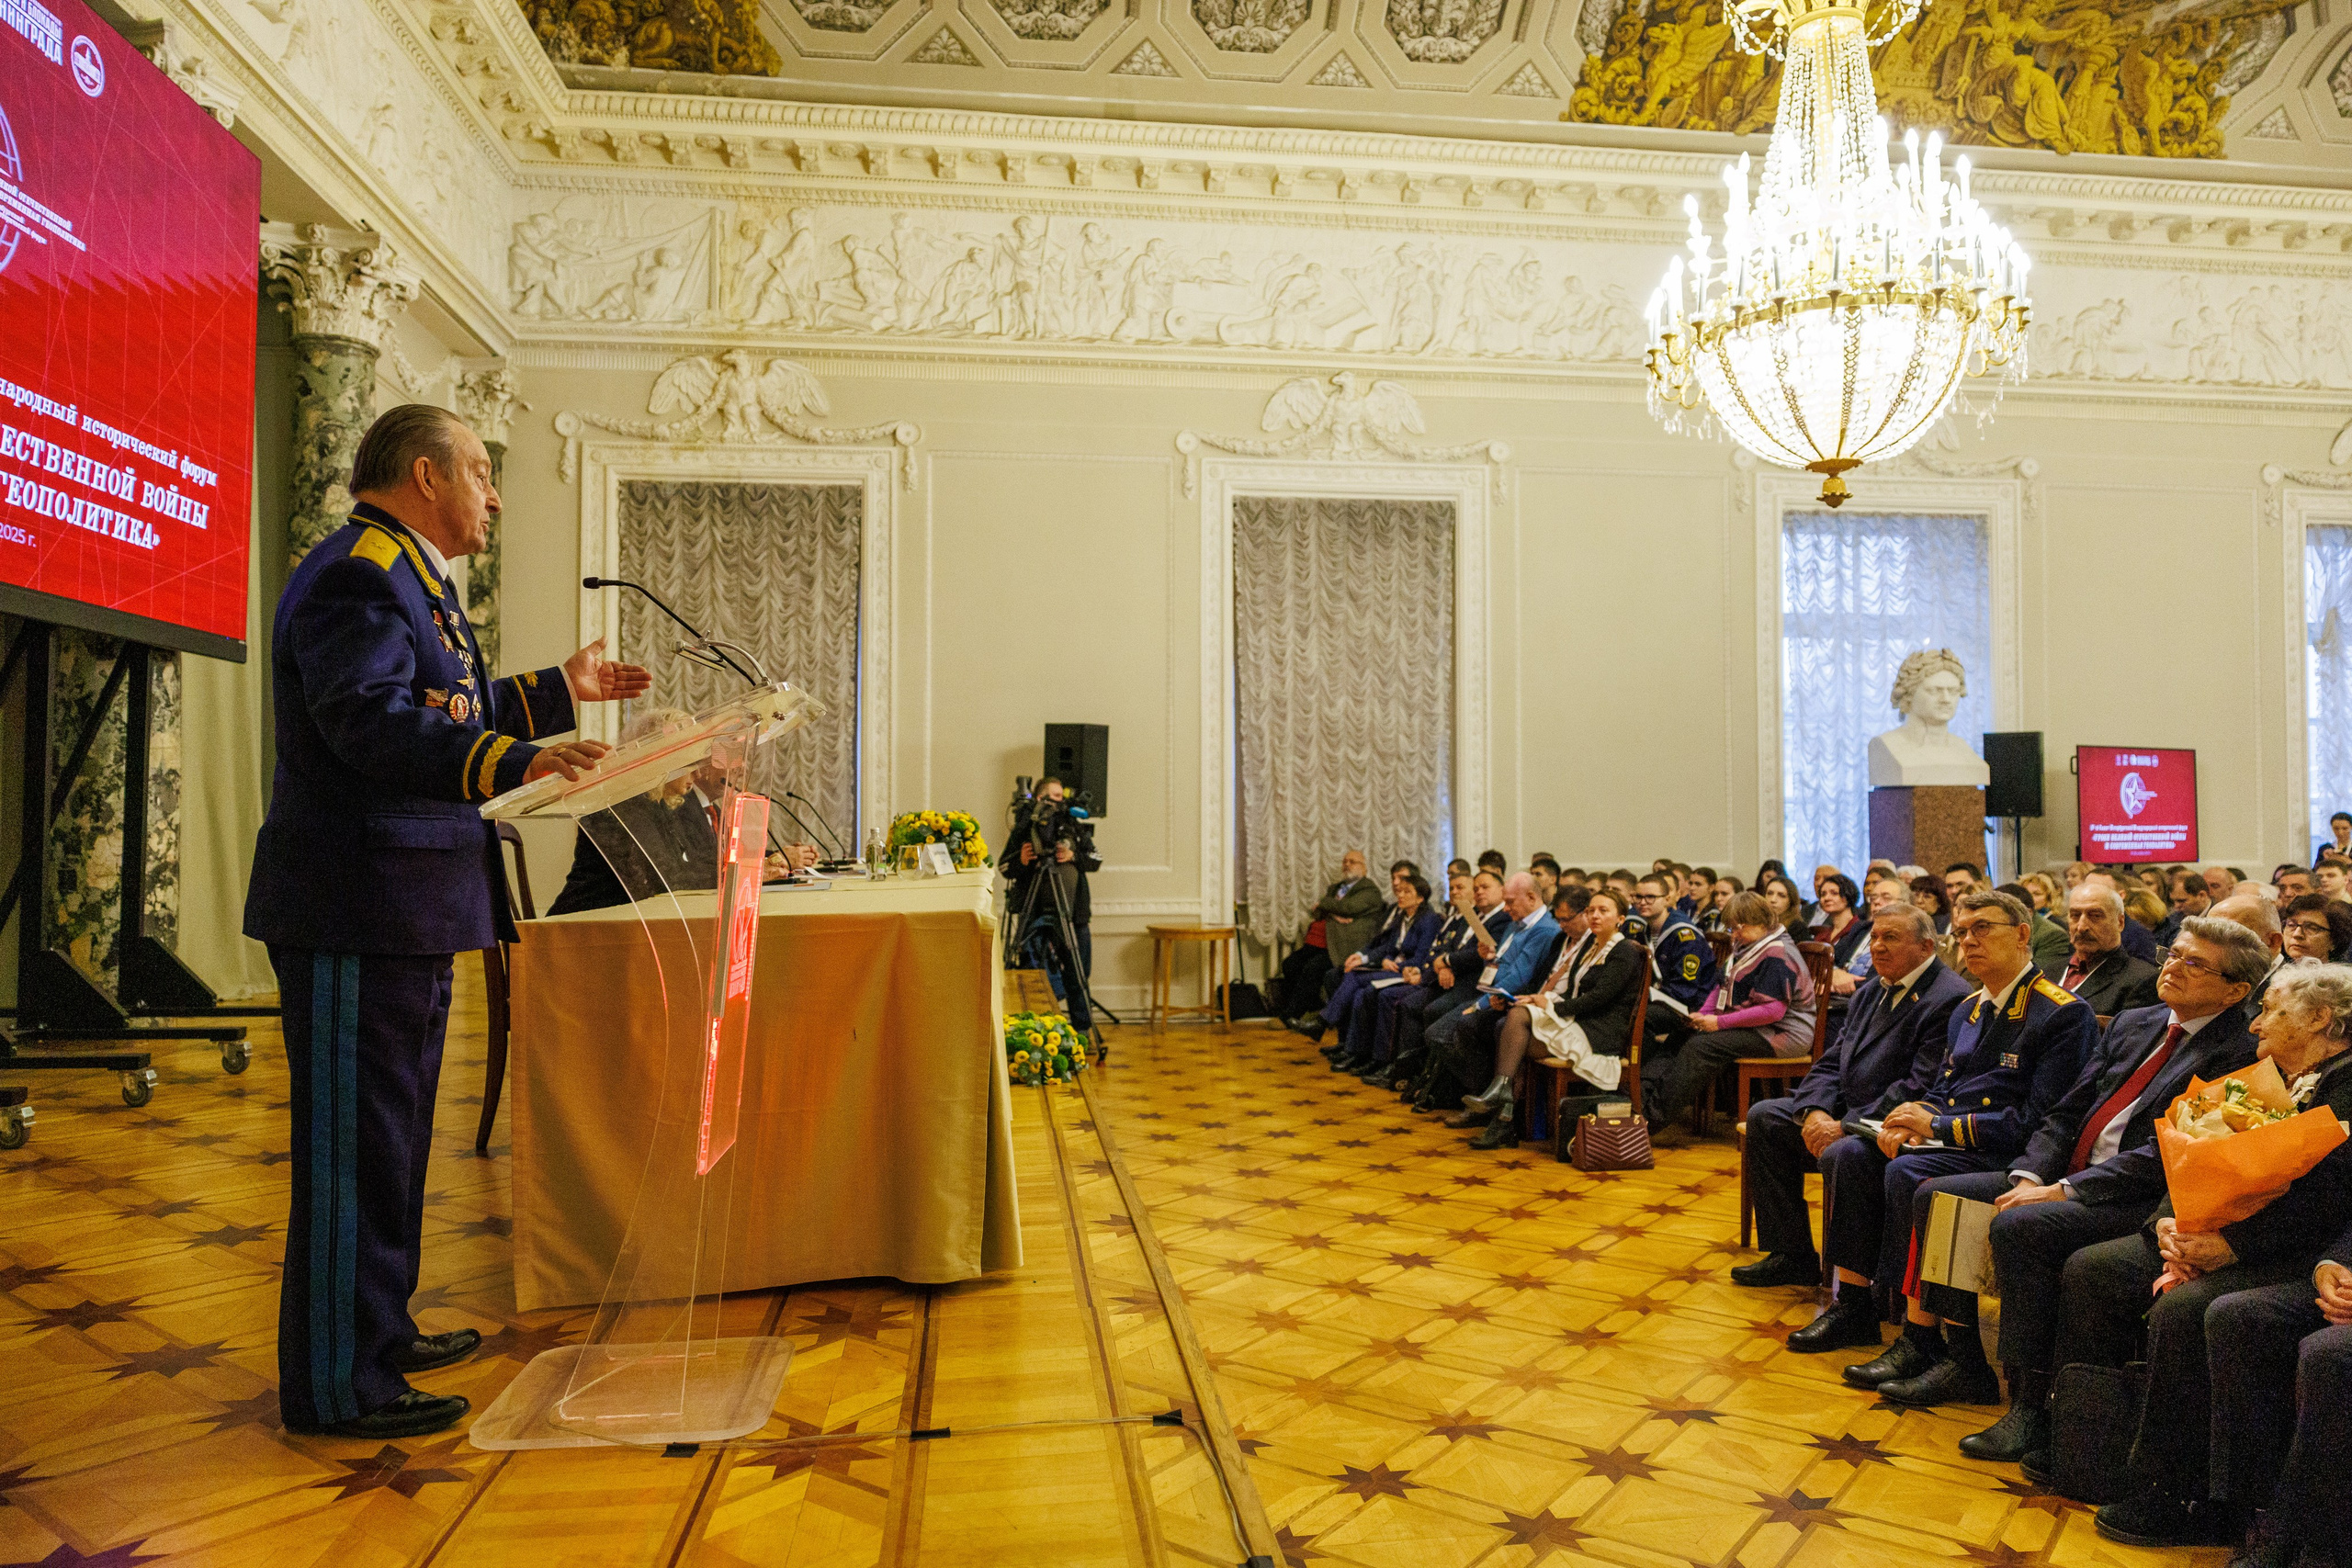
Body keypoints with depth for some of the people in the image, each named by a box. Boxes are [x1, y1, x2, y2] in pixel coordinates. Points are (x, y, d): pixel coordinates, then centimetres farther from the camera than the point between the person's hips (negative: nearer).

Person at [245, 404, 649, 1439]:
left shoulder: (405, 576, 20)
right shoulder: (358, 574, -15)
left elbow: (445, 716, 26)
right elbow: (373, 722, -28)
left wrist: (558, 691, 29)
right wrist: (516, 758, -39)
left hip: (400, 911, 11)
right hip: (356, 909, -11)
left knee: (391, 1132, 20)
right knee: (354, 1140, -3)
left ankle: (379, 1331, 34)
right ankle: (336, 1384, 8)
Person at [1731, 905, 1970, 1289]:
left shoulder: (1949, 999, -16)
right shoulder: (1872, 992, 15)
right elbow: (1832, 1062, 12)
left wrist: (1847, 1127, -24)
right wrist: (1814, 1111, -8)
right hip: (1846, 1112, 10)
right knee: (1764, 1117, 1)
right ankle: (1792, 1256, 5)